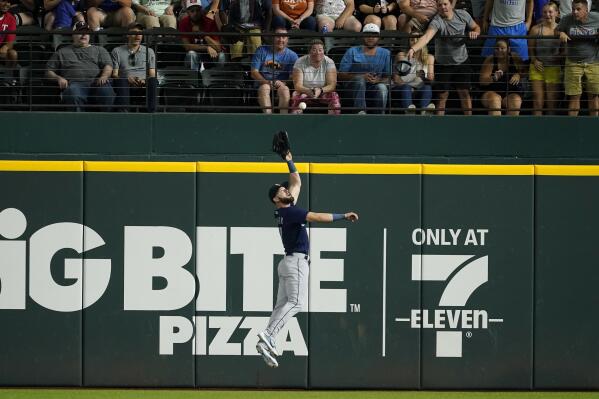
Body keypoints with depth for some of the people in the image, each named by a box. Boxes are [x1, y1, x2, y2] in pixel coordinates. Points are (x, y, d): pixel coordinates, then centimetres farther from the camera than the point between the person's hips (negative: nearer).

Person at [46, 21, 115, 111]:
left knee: (106, 90, -36)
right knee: (73, 95, -39)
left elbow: (108, 66, 14)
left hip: (96, 83, 1)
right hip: (75, 83, -1)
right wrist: (58, 78, 1)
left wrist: (104, 77, -10)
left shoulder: (99, 50, 30)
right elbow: (49, 71, 25)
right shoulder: (62, 52, 29)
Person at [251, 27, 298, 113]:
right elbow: (254, 73, 0)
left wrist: (283, 83, -21)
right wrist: (268, 82, -15)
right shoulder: (262, 51, 5)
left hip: (281, 84, 0)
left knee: (285, 89, -33)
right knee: (265, 87, -35)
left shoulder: (292, 55, 6)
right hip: (263, 83, 0)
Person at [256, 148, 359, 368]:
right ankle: (268, 335, -28)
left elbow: (297, 183, 26)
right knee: (296, 302, -17)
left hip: (289, 262, 10)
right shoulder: (290, 212, -13)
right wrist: (344, 216, -14)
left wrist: (290, 162, 25)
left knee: (282, 305, 4)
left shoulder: (287, 210, 14)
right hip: (296, 261, -10)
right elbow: (319, 217, -20)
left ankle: (268, 343, -4)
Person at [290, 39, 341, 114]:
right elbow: (297, 85, -18)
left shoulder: (329, 63, -10)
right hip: (305, 93, 0)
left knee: (334, 96, -29)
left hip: (323, 94, 0)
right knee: (296, 95, -31)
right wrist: (308, 91, -40)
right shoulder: (300, 62, -11)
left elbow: (332, 85, -17)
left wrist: (320, 90, -38)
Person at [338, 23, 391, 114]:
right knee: (359, 79, -34)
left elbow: (388, 77, 6)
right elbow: (341, 74, -2)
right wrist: (362, 77, -17)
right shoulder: (352, 51, 7)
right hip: (353, 86, -1)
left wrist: (378, 80, -18)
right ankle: (360, 112, -44)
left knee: (382, 87, -33)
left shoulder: (385, 54, 11)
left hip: (374, 86, 1)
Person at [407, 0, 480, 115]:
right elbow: (426, 36, -42)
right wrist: (413, 49, -61)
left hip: (462, 61, 3)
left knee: (464, 92, 6)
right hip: (443, 64, -3)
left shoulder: (462, 15, -9)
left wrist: (475, 32, -17)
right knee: (443, 96, 0)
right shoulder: (437, 21, -24)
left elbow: (476, 27, 9)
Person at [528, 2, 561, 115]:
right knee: (538, 101, 0)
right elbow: (530, 48, 8)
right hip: (537, 68, 0)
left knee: (552, 102, 3)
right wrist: (534, 61, -4)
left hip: (554, 68, 0)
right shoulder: (536, 29, 2)